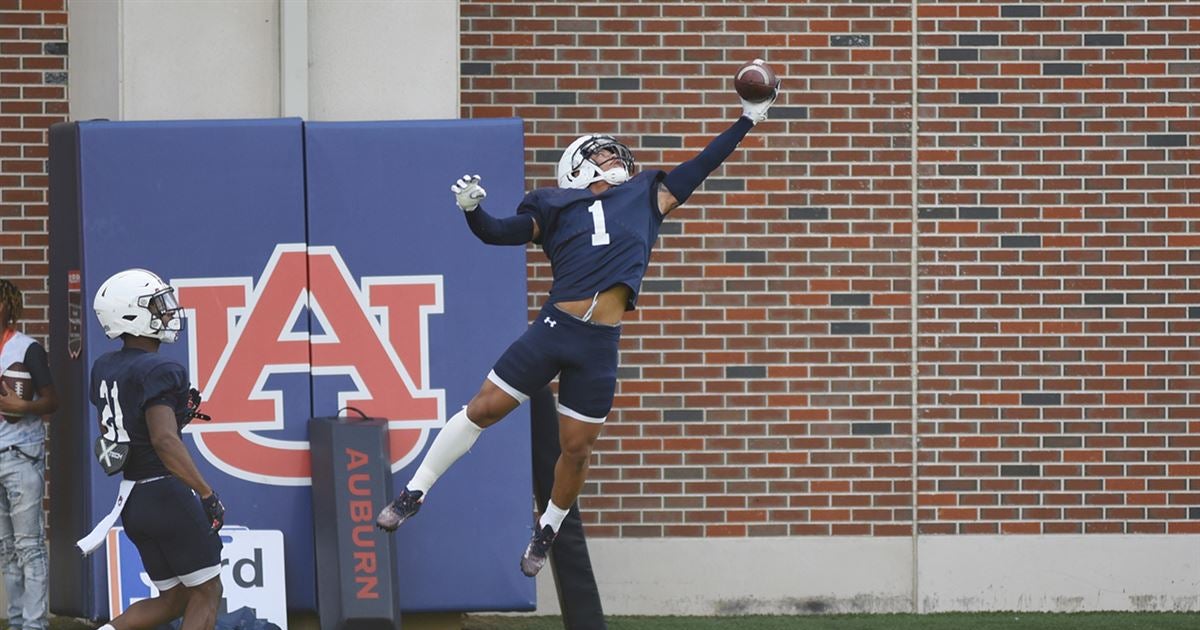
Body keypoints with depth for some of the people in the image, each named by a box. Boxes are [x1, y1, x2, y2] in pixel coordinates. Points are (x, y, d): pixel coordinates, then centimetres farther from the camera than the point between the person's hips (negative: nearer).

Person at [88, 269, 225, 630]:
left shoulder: (104, 369, 10)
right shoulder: (158, 372, -16)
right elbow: (165, 441, -26)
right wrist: (207, 493, -24)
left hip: (132, 500, 8)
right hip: (167, 493, -8)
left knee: (173, 599, 17)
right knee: (206, 593, 4)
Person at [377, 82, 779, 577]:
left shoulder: (644, 198, 16)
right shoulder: (558, 208, 10)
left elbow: (699, 167, 20)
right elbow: (499, 233, 4)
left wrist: (747, 120, 20)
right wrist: (472, 210, -16)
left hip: (600, 346, 2)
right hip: (554, 327, -2)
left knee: (576, 449, 5)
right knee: (484, 408, -2)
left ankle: (548, 529, 28)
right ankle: (414, 493, 9)